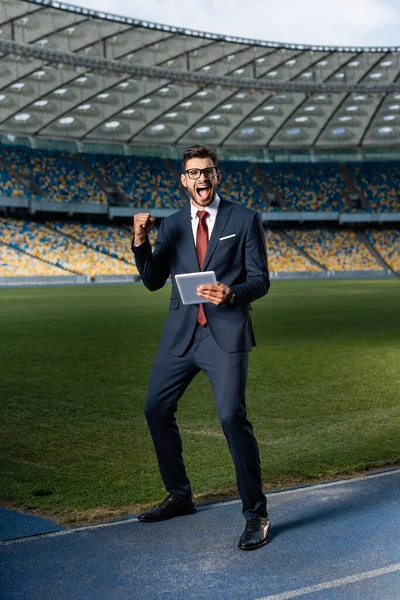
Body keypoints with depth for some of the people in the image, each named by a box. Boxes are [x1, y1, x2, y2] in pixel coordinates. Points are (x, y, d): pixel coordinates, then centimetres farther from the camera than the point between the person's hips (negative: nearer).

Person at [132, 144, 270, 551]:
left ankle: (255, 514, -3)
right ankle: (179, 496, 28)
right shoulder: (171, 225, 11)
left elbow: (260, 280, -1)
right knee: (156, 409, 9)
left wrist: (233, 293, -22)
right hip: (180, 333, 5)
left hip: (226, 333, -5)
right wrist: (140, 242, -9)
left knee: (232, 416, -16)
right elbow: (153, 281, 7)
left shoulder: (244, 220, 1)